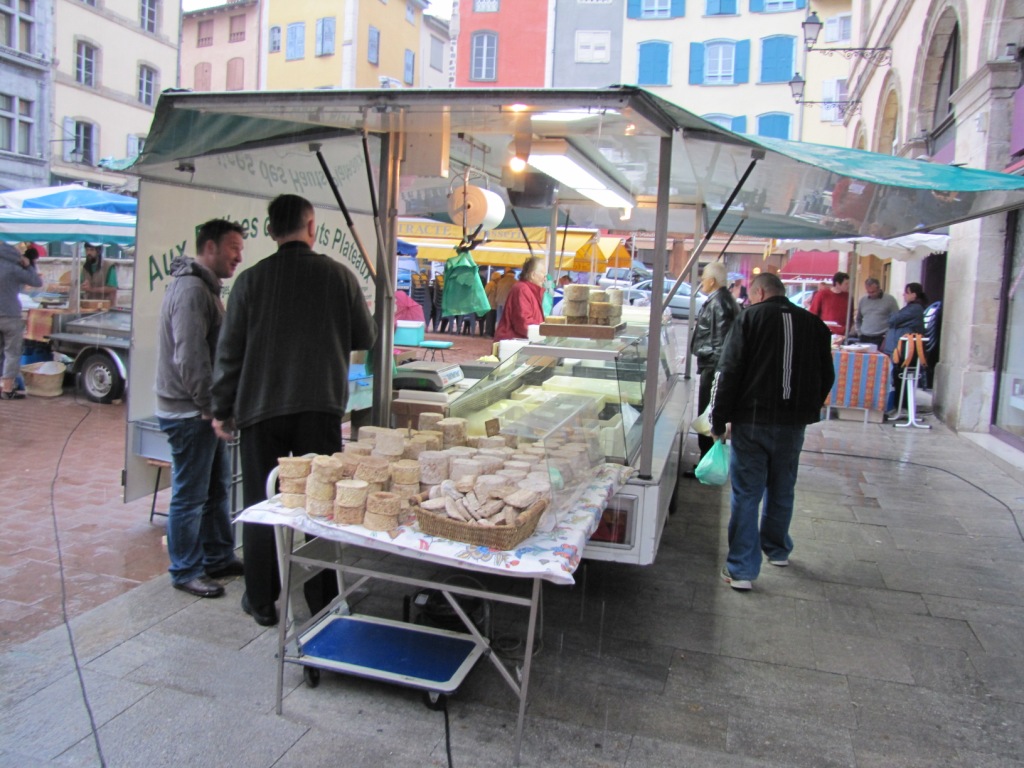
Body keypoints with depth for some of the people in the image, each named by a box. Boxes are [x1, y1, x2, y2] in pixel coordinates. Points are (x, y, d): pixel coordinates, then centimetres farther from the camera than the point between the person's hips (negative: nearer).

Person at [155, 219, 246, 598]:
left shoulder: (205, 288, 15)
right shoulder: (192, 290, -18)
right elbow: (189, 358, -24)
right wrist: (210, 407, -18)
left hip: (203, 411, 11)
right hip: (189, 413, -11)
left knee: (217, 487, 18)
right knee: (190, 496, 1)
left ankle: (219, 558, 31)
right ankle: (186, 571, 14)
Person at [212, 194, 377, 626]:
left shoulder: (251, 280, -2)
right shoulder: (338, 275, -2)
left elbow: (229, 351, 0)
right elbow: (366, 338, 6)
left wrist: (223, 409, 9)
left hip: (262, 410, 0)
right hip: (321, 408, 0)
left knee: (261, 506, 11)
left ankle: (262, 602, 20)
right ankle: (322, 602, 18)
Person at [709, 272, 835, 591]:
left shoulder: (750, 318, -6)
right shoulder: (814, 324, 7)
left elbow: (727, 373, -10)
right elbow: (826, 377, 14)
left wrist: (718, 422, -5)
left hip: (752, 421, -4)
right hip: (794, 423, 4)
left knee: (746, 494, 2)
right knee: (782, 491, 20)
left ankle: (741, 569, 3)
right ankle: (777, 550, 38)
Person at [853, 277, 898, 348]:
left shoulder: (889, 300, 1)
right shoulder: (862, 300, 14)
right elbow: (858, 319, 23)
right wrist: (859, 332, 11)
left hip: (881, 339, -4)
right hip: (864, 339, 4)